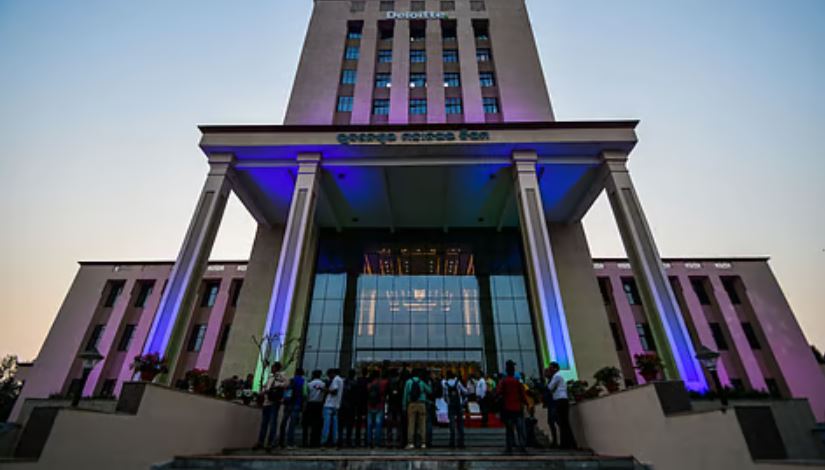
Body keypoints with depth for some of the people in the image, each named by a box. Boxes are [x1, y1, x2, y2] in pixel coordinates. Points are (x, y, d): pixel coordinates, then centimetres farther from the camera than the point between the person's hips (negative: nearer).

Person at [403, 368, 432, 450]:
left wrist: (404, 405, 3)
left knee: (411, 423, 0)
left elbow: (405, 394, 1)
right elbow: (430, 391, 14)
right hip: (421, 404, 0)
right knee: (422, 424, 5)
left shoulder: (408, 382, 5)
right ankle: (423, 443, 4)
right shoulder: (422, 382, 6)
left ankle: (410, 443, -6)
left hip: (411, 404, 0)